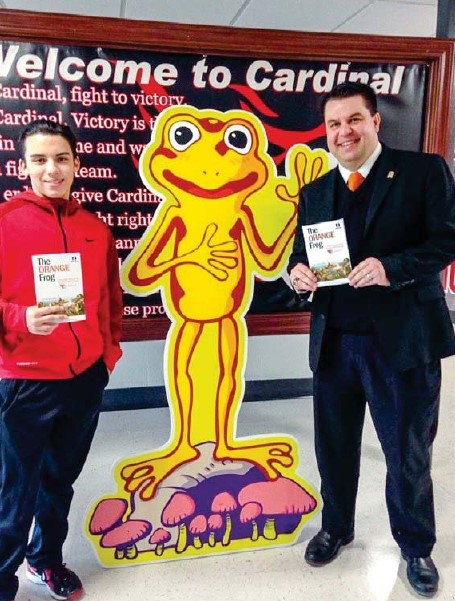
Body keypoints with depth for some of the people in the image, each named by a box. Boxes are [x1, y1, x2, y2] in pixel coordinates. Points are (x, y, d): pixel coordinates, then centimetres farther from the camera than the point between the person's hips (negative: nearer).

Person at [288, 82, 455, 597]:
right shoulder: (314, 192, 11)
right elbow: (302, 254, 12)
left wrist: (391, 267, -25)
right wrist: (297, 271, -11)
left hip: (403, 339, -3)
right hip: (333, 341, 4)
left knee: (408, 453, 11)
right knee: (334, 445, 17)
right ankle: (335, 527, 43)